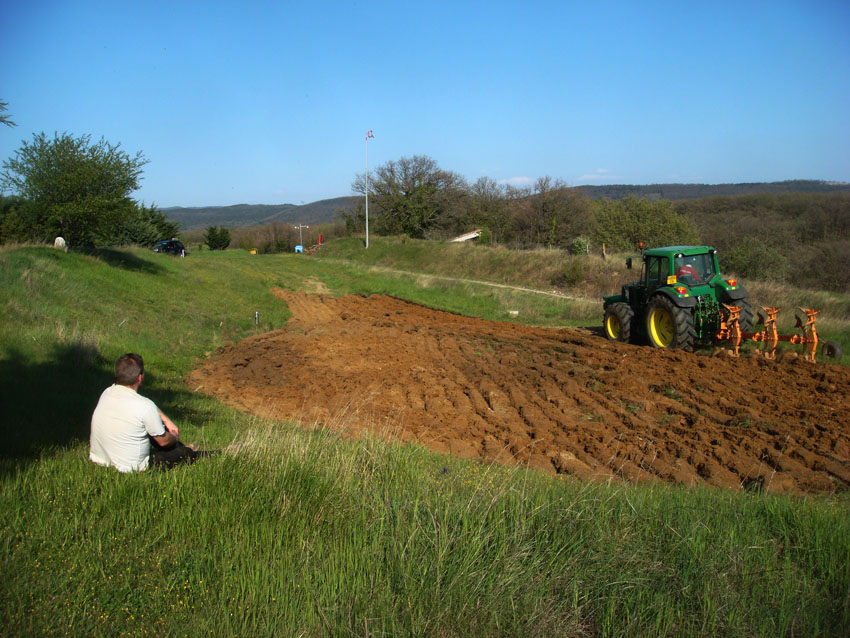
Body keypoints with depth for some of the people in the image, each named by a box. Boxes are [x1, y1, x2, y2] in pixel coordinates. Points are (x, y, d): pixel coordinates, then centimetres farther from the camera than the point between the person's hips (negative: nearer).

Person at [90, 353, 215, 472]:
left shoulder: (107, 393, -6)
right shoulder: (145, 406, -27)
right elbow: (163, 441, -10)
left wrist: (166, 420, 15)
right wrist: (175, 438, 12)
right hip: (130, 468, -8)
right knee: (184, 452, 10)